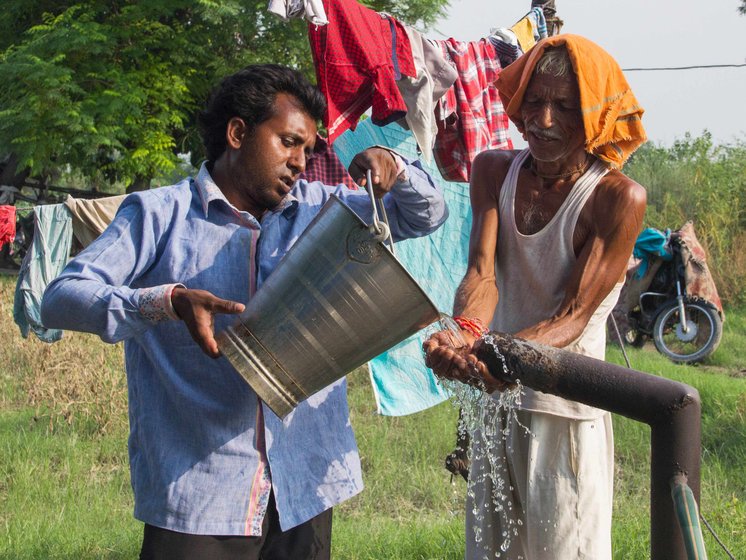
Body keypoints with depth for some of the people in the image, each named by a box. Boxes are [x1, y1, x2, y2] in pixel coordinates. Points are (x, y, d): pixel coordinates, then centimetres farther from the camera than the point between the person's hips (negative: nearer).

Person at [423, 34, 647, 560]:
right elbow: (482, 273, -11)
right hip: (495, 399, 5)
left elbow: (574, 315, -16)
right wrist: (465, 334, -33)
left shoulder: (618, 197, -14)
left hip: (567, 410, -5)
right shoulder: (495, 170, 1)